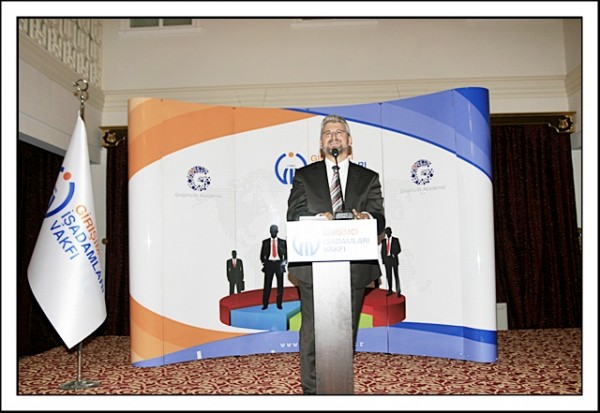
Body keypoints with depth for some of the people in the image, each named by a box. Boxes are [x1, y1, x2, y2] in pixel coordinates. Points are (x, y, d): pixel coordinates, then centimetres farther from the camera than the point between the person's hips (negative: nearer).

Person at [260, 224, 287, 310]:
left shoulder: (282, 242, 6)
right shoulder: (265, 242, 6)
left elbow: (286, 253, 7)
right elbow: (262, 254, 11)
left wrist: (284, 262, -5)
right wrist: (264, 262, 1)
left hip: (279, 264, 1)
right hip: (269, 264, 0)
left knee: (280, 285, 3)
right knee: (267, 284, -3)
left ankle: (279, 304, 10)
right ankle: (265, 304, 1)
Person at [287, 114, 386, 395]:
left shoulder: (368, 179, 13)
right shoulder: (304, 176, 12)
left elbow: (379, 219, 2)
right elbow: (293, 216, 1)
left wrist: (367, 218, -22)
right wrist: (318, 219, -20)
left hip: (353, 268, 1)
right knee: (312, 332, 1)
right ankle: (311, 390, 13)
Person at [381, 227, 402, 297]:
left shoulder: (395, 240, 1)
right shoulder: (383, 241, 10)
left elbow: (399, 249, -2)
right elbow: (382, 251, 11)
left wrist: (393, 254, -16)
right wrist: (383, 260, 4)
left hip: (394, 260, -3)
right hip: (387, 260, 3)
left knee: (396, 276, -3)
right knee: (388, 276, 5)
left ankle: (398, 291, -1)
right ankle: (390, 291, 11)